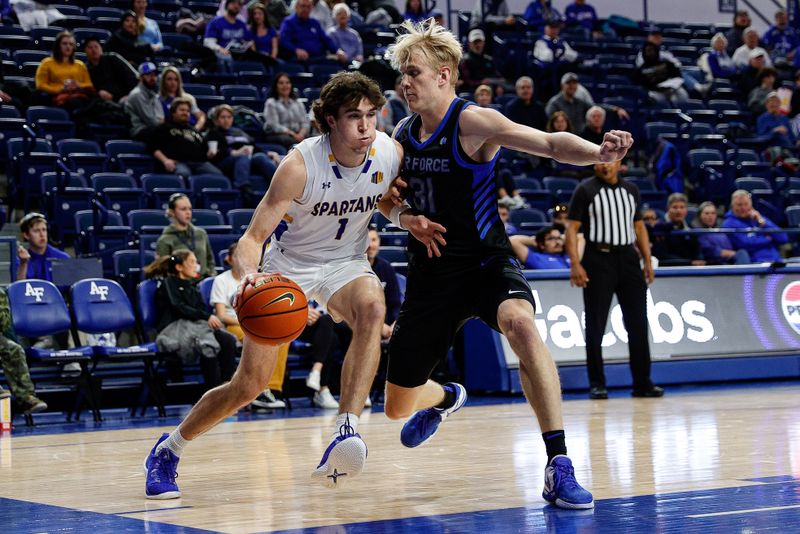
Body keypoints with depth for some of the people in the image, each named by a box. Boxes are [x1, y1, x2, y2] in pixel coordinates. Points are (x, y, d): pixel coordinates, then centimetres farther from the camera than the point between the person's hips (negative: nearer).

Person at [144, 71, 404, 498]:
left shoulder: (391, 152, -14)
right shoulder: (299, 165, -26)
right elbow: (252, 237, -25)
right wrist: (250, 272, -47)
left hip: (345, 263, 3)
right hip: (289, 265, -3)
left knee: (373, 308, -36)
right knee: (249, 383, -4)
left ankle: (347, 430, -39)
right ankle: (168, 450, 20)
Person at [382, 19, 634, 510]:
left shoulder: (472, 122, -15)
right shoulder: (404, 134, 4)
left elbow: (550, 143, -27)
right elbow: (386, 199, 18)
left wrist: (597, 153, -48)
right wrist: (406, 218, -5)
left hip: (486, 263, -6)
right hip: (431, 273, 6)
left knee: (521, 324, -41)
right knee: (398, 407, 12)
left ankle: (559, 466, -37)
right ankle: (445, 399, 52)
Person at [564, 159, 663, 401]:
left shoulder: (631, 190, 13)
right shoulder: (585, 190, -2)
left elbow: (639, 226, 19)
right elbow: (572, 228, -6)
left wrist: (648, 261, 11)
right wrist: (575, 264, -15)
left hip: (628, 258, 4)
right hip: (598, 259, -4)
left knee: (638, 323, 4)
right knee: (596, 325, -1)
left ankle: (642, 382, 11)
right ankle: (597, 384, 6)